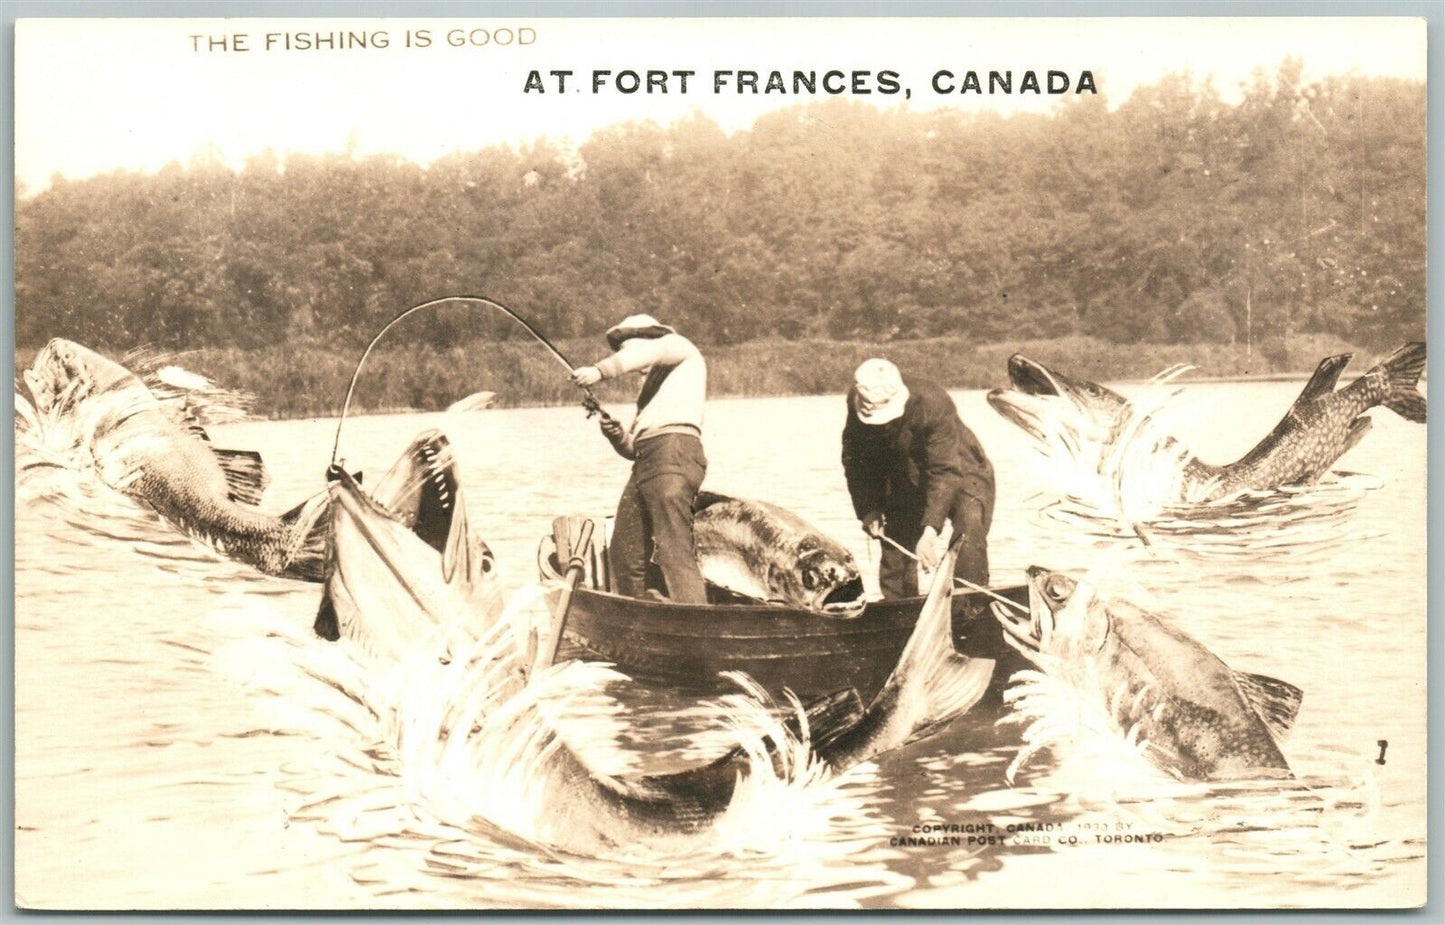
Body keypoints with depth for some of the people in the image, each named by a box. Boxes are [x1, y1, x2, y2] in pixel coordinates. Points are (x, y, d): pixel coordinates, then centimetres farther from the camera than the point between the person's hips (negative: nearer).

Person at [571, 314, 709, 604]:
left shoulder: (681, 348, 15)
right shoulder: (650, 387, 34)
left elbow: (653, 352, -10)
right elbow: (634, 448, 29)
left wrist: (601, 370, -17)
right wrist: (617, 435, 8)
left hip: (673, 452, -9)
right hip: (645, 462, 9)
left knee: (674, 553, -19)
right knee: (624, 554, 6)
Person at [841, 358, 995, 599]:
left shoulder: (933, 404, -35)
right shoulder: (856, 403, -20)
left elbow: (946, 471, -37)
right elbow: (855, 461, -6)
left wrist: (930, 528, -45)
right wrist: (868, 509, -12)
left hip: (961, 474, -5)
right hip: (905, 484, 5)